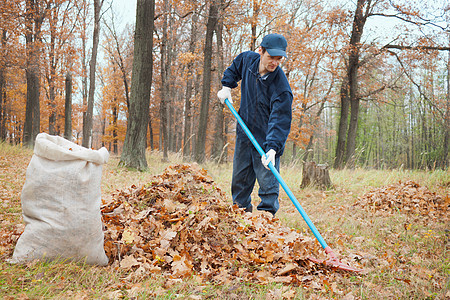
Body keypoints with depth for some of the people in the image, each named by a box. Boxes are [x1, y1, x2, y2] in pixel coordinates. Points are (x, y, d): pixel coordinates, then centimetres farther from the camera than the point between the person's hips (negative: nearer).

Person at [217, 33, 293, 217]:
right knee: (239, 180, 16)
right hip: (244, 133, 6)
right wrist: (226, 86, 6)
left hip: (267, 140, -6)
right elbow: (234, 69, 19)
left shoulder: (281, 88, -25)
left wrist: (272, 148, -42)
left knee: (268, 185, -7)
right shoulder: (247, 59, -7)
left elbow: (280, 120, -30)